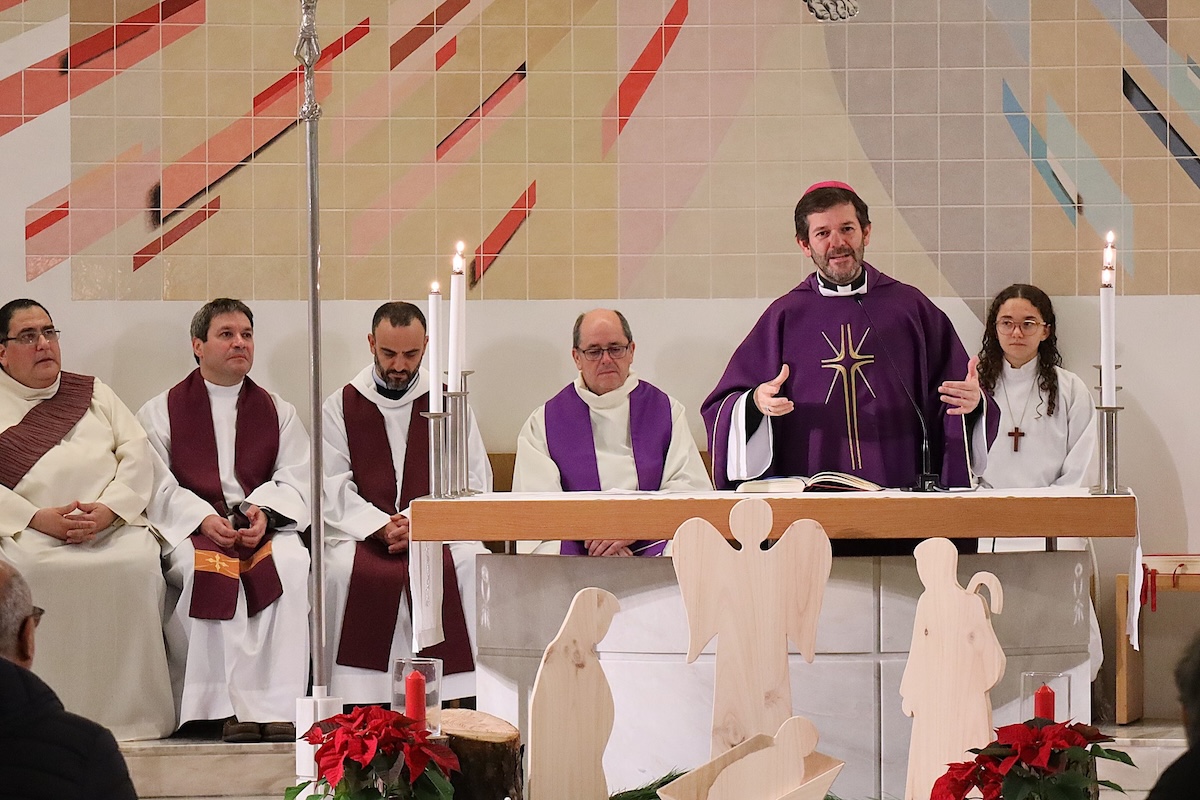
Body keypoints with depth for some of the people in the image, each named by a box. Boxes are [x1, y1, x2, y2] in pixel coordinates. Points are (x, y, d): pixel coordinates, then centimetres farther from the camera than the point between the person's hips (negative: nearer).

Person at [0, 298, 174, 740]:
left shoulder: (93, 393, 24)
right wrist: (37, 517, -13)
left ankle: (132, 713, -23)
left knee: (139, 563, -30)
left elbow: (138, 455, 12)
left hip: (113, 526, 2)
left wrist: (108, 509, -7)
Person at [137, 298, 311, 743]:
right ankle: (234, 707, -35)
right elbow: (157, 488, 0)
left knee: (292, 563, -31)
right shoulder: (160, 411, 12)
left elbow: (297, 481, 7)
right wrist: (204, 519, -18)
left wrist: (263, 512, -14)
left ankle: (278, 703, -33)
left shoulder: (277, 411, 19)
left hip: (266, 526, 2)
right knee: (206, 568, -35)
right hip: (191, 528, -2)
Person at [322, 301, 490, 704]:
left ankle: (463, 697, -25)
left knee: (474, 564, -30)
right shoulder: (341, 406, 10)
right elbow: (332, 488, 1)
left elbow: (473, 483, 4)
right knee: (341, 567, -31)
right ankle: (359, 707, -25)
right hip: (360, 531, 0)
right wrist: (379, 526, -15)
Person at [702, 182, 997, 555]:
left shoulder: (911, 308, 12)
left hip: (902, 499, 0)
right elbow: (721, 408, 11)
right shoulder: (784, 317, 12)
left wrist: (972, 402, -9)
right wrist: (756, 402, -11)